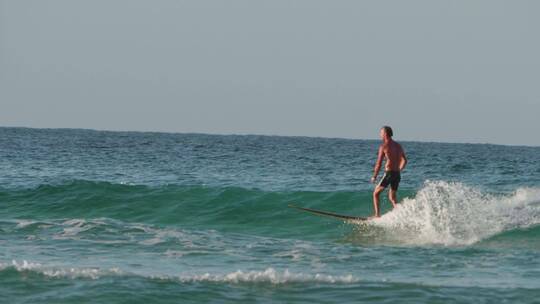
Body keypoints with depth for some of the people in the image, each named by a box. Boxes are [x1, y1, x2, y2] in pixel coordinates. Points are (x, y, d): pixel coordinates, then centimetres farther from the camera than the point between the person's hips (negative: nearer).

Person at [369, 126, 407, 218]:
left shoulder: (384, 146, -8)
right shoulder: (398, 146, 13)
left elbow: (379, 164, -10)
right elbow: (404, 161, 17)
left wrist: (374, 177, -3)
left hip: (388, 173, -6)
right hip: (397, 175, 6)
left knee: (376, 193, 7)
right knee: (392, 197, 18)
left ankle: (377, 215, -2)